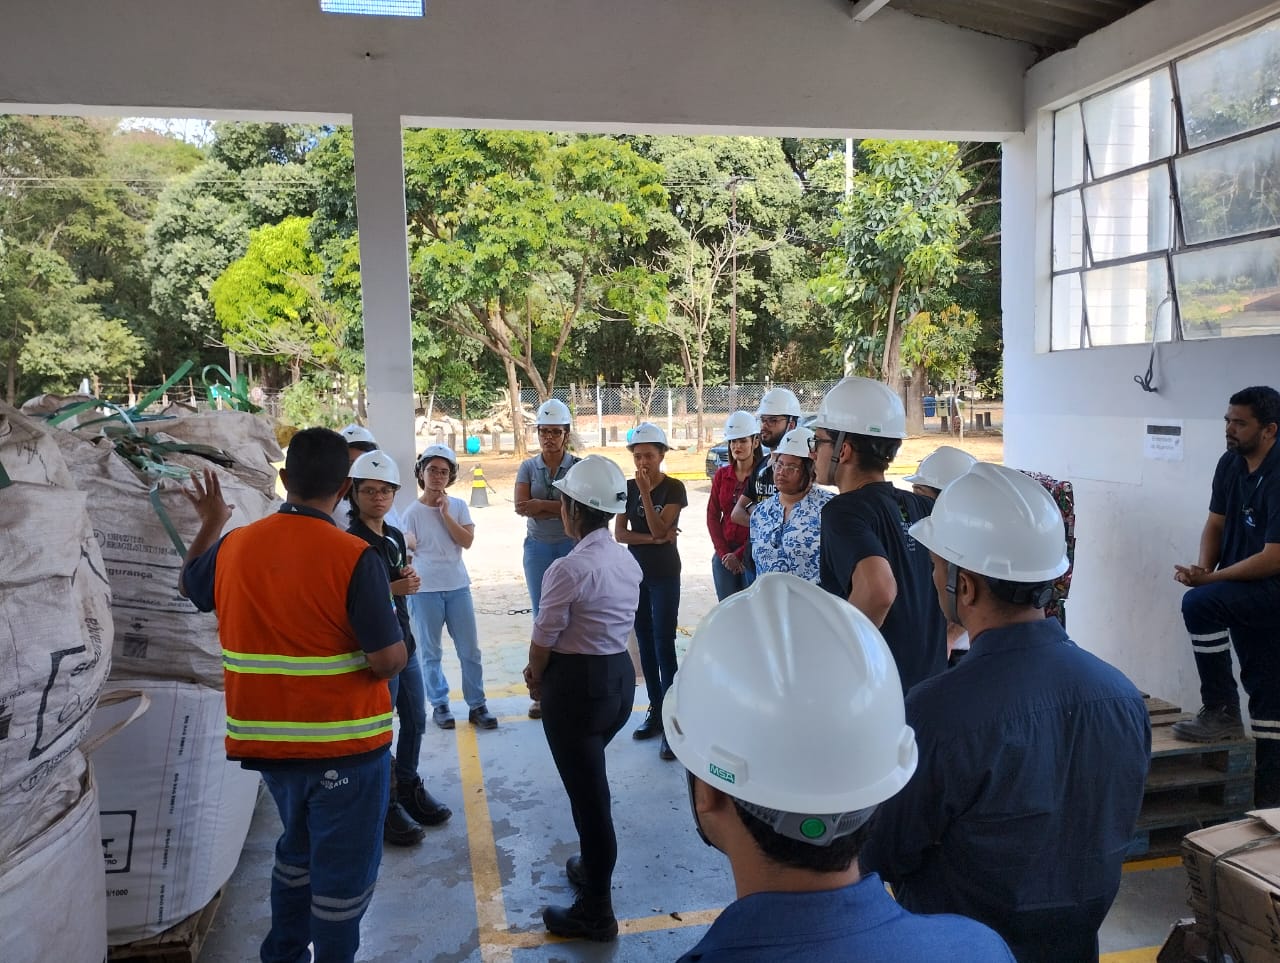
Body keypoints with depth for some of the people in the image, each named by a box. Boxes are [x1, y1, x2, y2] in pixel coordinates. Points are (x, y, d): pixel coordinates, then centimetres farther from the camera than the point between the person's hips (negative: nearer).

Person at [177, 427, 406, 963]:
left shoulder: (234, 546, -4)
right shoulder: (355, 558, -21)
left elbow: (190, 586, 18)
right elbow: (389, 661, -21)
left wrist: (210, 524, 30)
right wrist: (398, 642, 0)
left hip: (267, 739, 6)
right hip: (345, 743, -6)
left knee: (299, 845, 28)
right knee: (343, 866, 11)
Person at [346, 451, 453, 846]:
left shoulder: (394, 536, 7)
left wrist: (410, 578, -1)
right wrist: (393, 589, -25)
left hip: (404, 642, 8)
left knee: (416, 720, 18)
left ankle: (409, 788, 37)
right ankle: (384, 807, 19)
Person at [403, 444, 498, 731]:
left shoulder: (458, 506, 3)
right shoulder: (413, 512, -4)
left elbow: (467, 540, -9)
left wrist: (445, 513, -13)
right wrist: (408, 589, -3)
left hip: (458, 586, 2)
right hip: (424, 590, -2)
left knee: (470, 649, 6)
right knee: (431, 651, 8)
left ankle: (477, 705, 16)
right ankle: (439, 705, 21)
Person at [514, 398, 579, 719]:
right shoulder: (528, 467, 4)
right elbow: (520, 506, -10)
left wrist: (540, 505, -17)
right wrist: (562, 508, -16)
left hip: (572, 546, -2)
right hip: (537, 548, 3)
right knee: (542, 618, 8)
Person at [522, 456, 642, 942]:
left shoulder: (569, 568, -23)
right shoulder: (628, 560, 3)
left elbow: (543, 639, -14)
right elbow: (599, 626, 7)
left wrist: (535, 679, 6)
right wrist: (549, 672, 10)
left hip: (577, 684, -8)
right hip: (620, 674, 8)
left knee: (586, 790, 4)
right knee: (591, 781, 26)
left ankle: (596, 913, 19)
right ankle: (593, 868, 44)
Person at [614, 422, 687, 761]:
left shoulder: (673, 488, -9)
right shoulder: (627, 487, 4)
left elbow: (658, 528, -19)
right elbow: (619, 533, -3)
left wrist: (646, 491, -23)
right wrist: (653, 539, -15)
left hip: (664, 575, -5)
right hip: (635, 573, 5)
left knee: (664, 645, -7)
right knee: (645, 644, 11)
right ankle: (655, 711, 21)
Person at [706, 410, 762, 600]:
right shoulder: (721, 475, 8)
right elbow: (712, 516, 7)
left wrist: (739, 554, -11)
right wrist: (724, 553, -3)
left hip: (752, 555, -4)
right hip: (724, 554, 4)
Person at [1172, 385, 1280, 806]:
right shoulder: (1231, 464, 2)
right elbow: (1216, 524, 9)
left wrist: (1208, 581, -22)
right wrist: (1203, 569, -9)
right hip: (1246, 594, 8)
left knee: (1199, 605, -29)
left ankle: (1221, 711, -13)